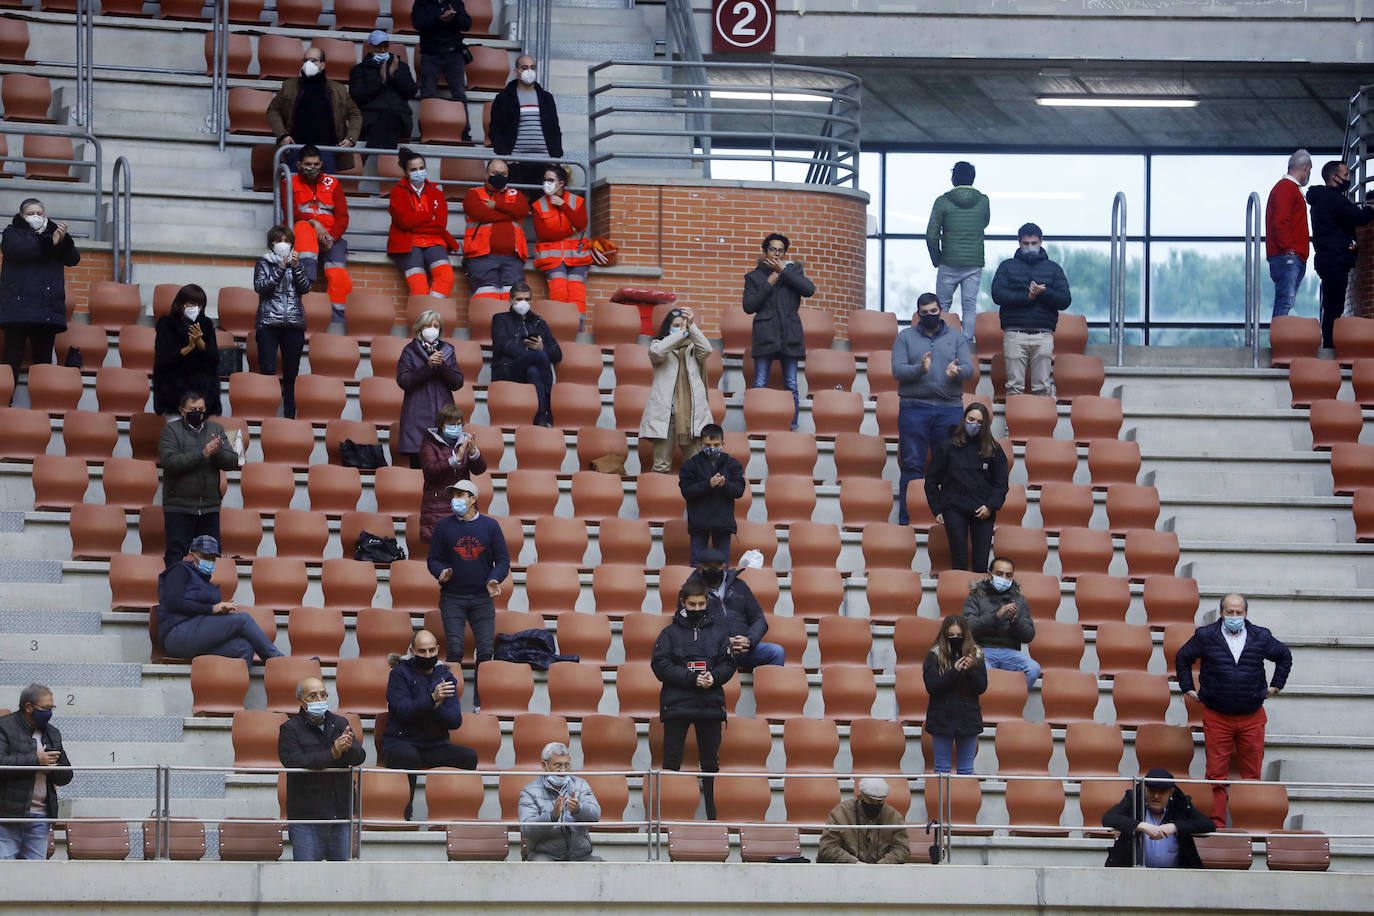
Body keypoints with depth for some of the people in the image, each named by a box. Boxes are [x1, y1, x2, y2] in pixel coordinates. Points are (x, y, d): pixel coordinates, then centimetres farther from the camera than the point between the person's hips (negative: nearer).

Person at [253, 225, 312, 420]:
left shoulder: (296, 263, 15)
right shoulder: (264, 263, 8)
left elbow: (305, 288, 3)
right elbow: (261, 286, -7)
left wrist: (296, 266, -9)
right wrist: (281, 268, -12)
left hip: (294, 323, 2)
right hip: (269, 322, -2)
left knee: (291, 374, 2)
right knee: (267, 371, -9)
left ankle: (290, 416, 5)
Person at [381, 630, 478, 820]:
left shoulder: (445, 677, 13)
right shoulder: (400, 674, 2)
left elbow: (455, 720, 3)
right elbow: (402, 711, -15)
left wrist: (435, 708, -16)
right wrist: (432, 699, -26)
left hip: (435, 745, 4)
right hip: (401, 742, -4)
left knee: (470, 756, -22)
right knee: (409, 757, -39)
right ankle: (406, 812, -31)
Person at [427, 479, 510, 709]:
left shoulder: (490, 526, 3)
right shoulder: (444, 527, 4)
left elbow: (503, 560, 6)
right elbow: (434, 559, 8)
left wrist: (494, 579, -13)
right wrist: (441, 572, -15)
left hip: (482, 598, 0)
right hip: (452, 598, 0)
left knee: (485, 651, -3)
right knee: (455, 650, -8)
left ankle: (480, 703, 6)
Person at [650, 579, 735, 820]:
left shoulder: (717, 631, 8)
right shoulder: (670, 633, 2)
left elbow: (728, 664, 8)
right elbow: (660, 665, -6)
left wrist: (713, 677, -13)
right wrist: (692, 678, -16)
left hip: (710, 707, 2)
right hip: (676, 706, -2)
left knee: (710, 762, 8)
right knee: (672, 762, -1)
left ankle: (712, 813, 15)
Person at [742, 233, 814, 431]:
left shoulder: (793, 271, 15)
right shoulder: (754, 276, 13)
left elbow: (809, 290, -5)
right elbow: (749, 306, 1)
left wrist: (783, 271, -4)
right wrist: (769, 284, -3)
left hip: (790, 334, 1)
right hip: (765, 335, -1)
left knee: (791, 385, 0)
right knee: (759, 385, -7)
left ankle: (793, 427, 3)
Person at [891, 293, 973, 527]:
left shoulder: (956, 337, 14)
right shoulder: (905, 337, 10)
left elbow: (968, 367, 3)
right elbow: (897, 370, -2)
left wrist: (957, 371, -21)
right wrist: (920, 369, -20)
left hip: (949, 408, 1)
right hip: (914, 408, -1)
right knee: (912, 466, -3)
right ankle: (907, 520, -1)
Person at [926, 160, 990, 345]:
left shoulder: (943, 201, -5)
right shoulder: (983, 201, 1)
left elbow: (931, 235, -5)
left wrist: (936, 259, 7)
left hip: (949, 264, -1)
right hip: (974, 263, 1)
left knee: (943, 304, 10)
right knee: (970, 305, 3)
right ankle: (967, 339, -5)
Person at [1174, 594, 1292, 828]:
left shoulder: (1260, 637, 5)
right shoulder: (1205, 637, 2)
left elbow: (1284, 656, 23)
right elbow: (1182, 658, 17)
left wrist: (1276, 685, 17)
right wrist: (1188, 688, 12)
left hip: (1252, 718, 1)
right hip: (1216, 718, -1)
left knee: (1252, 774, 3)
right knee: (1216, 775, -3)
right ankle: (1216, 824, 1)